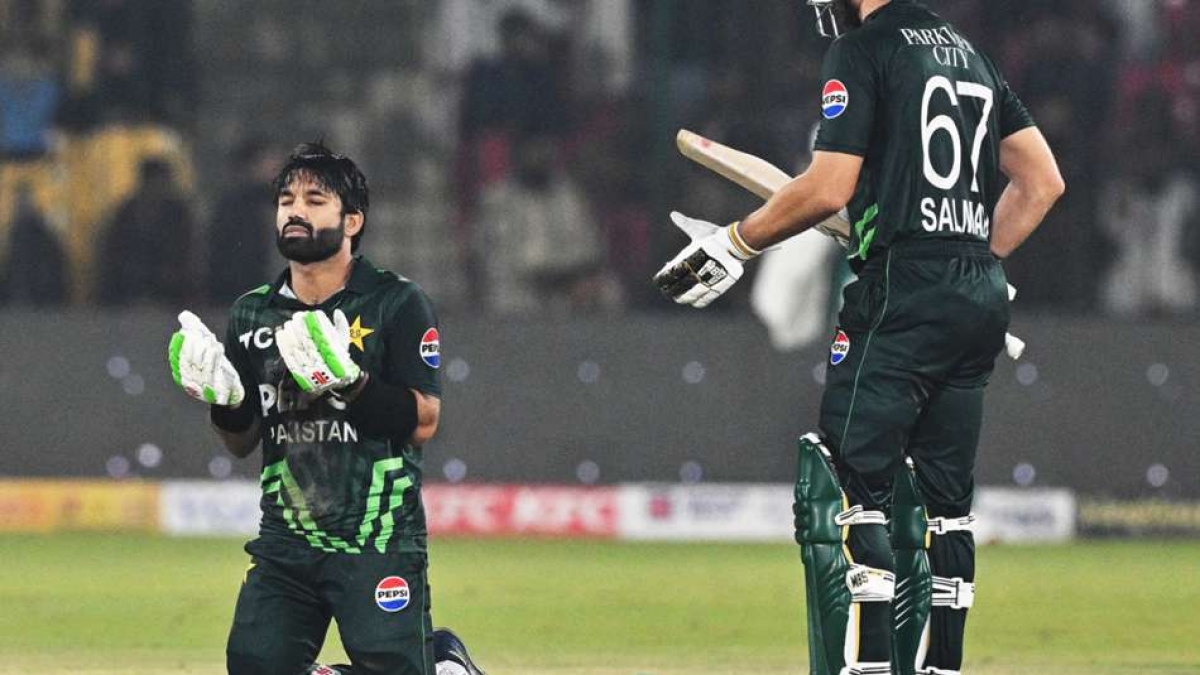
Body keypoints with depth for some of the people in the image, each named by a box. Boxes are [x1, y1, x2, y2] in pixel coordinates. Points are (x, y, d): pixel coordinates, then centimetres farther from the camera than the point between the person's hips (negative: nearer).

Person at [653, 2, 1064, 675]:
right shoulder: (971, 54, 19)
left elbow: (830, 188, -12)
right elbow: (1043, 181, 19)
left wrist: (735, 242, 0)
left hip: (903, 292, -8)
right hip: (982, 302, 8)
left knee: (853, 482, -9)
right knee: (947, 495, 10)